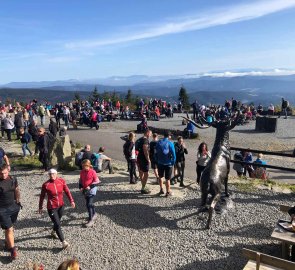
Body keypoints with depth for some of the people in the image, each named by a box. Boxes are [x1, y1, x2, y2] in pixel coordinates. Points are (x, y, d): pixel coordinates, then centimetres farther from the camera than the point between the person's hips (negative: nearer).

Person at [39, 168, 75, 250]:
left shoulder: (61, 181, -6)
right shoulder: (46, 185, -13)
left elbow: (67, 191, 1)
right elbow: (42, 197, -2)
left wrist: (71, 201, -5)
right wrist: (40, 207, 5)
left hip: (61, 205, 4)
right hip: (52, 208, -4)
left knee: (58, 220, 23)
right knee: (57, 224, -6)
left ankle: (53, 232, 52)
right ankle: (63, 242, 0)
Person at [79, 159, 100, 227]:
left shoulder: (92, 172, -15)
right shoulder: (82, 172, 2)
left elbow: (97, 181, -12)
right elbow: (80, 180, 14)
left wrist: (90, 186, -20)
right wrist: (80, 187, 0)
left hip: (91, 189, -6)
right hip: (85, 190, 6)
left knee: (89, 204, -10)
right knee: (89, 203, 19)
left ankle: (91, 220, -1)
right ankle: (94, 214, 41)